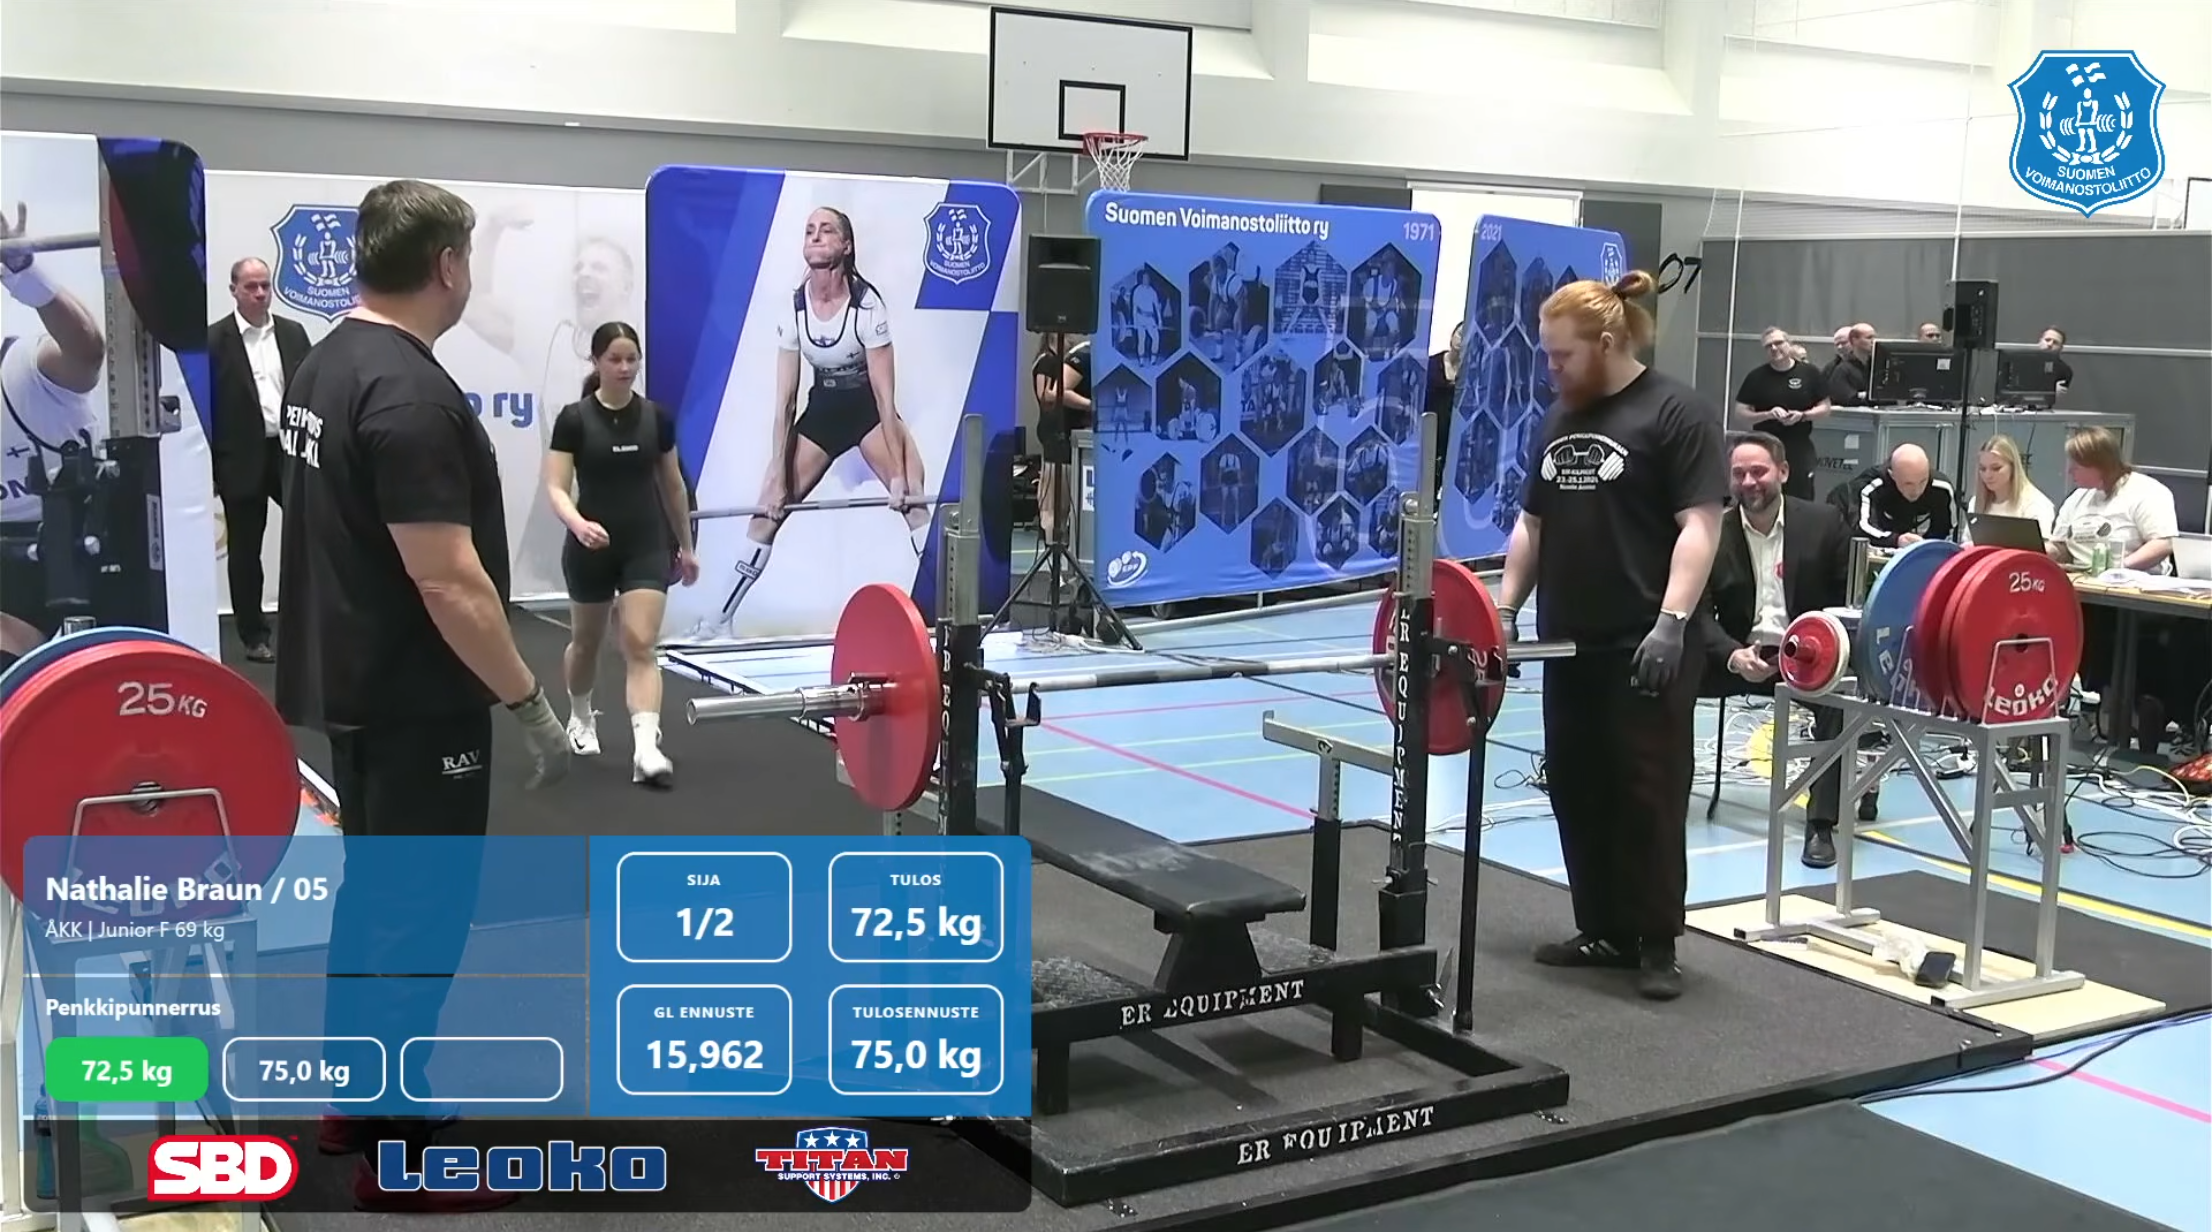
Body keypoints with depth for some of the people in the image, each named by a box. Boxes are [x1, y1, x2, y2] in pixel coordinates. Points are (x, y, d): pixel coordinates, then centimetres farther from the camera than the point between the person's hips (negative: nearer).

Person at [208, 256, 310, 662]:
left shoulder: (293, 332, 9)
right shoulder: (214, 339, -5)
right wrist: (208, 469, -10)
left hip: (291, 451, 3)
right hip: (243, 459, -3)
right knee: (245, 550, 6)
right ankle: (254, 635, 14)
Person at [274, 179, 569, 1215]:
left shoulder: (326, 366, 10)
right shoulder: (411, 394, -23)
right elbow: (448, 580, -27)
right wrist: (530, 704, -20)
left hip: (352, 680, 11)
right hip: (414, 699, -11)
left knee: (371, 888, 20)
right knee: (420, 909, -2)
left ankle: (354, 1096, 32)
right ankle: (398, 1151, 7)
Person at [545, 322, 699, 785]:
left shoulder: (656, 417, 0)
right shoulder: (574, 418, -9)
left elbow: (672, 484, 11)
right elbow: (556, 488, -12)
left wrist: (686, 546, 16)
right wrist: (577, 524, -33)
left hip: (647, 545, 1)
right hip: (591, 547, -1)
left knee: (641, 645, -12)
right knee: (586, 642, 18)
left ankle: (646, 750, -21)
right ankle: (581, 718, 45)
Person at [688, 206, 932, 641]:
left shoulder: (867, 304, -23)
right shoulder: (793, 309, -12)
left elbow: (885, 396, -22)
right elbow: (785, 400, -9)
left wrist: (899, 475, -24)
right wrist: (778, 477, -11)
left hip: (868, 409, -3)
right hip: (822, 411, 3)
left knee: (914, 500, -22)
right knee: (769, 507, -2)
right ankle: (720, 619, 6)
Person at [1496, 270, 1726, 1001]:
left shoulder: (1677, 414, -8)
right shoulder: (1560, 419, 14)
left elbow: (1699, 526, -14)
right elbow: (1533, 524, 19)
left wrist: (1671, 622, -22)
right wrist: (1505, 608, 11)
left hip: (1645, 647, -7)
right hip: (1570, 644, 8)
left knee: (1648, 795, -1)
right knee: (1578, 791, 11)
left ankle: (1657, 944, 8)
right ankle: (1602, 931, 23)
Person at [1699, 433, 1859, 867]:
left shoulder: (1824, 522, -1)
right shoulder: (1714, 533, 1)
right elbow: (1700, 612, -4)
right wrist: (1733, 655, -24)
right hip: (1741, 656, 2)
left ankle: (1821, 824, -28)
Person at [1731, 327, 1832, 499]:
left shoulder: (1809, 373, 3)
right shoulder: (1756, 377, 2)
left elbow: (1825, 408, 7)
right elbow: (1740, 415, 1)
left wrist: (1802, 415, -12)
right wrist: (1768, 414, -15)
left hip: (1800, 448, 0)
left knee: (1802, 501, -2)